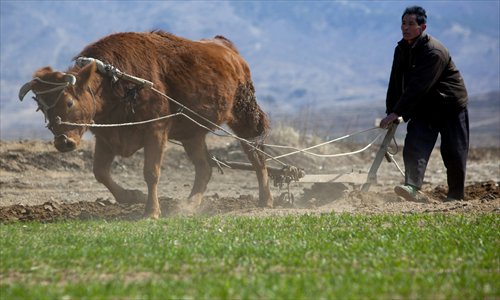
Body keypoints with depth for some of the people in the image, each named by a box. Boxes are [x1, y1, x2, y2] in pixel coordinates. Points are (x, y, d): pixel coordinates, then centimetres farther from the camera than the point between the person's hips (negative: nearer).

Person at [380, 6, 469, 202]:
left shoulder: (434, 52, -25)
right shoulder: (402, 49, 2)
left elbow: (418, 86, -29)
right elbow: (396, 83, 7)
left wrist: (397, 113, -30)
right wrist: (390, 112, 0)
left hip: (451, 106, -6)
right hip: (423, 108, 6)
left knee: (453, 152, -3)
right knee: (414, 145, -15)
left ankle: (455, 195, 12)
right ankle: (413, 188, -28)